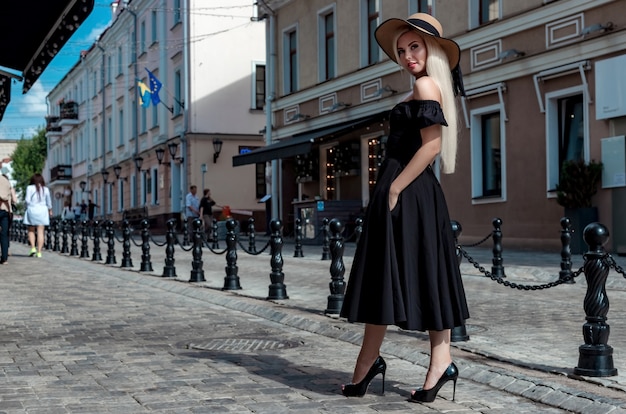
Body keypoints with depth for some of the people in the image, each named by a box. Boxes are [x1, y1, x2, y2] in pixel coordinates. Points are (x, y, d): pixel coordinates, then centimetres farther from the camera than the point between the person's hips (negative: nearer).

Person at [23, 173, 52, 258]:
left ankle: (33, 248, -2)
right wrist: (50, 210, 27)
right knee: (40, 232, 2)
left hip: (32, 210, -2)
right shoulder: (45, 189, 3)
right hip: (42, 210, 2)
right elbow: (49, 202, 11)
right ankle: (39, 252, -1)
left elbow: (27, 200, -11)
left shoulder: (30, 188, -6)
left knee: (31, 231, 13)